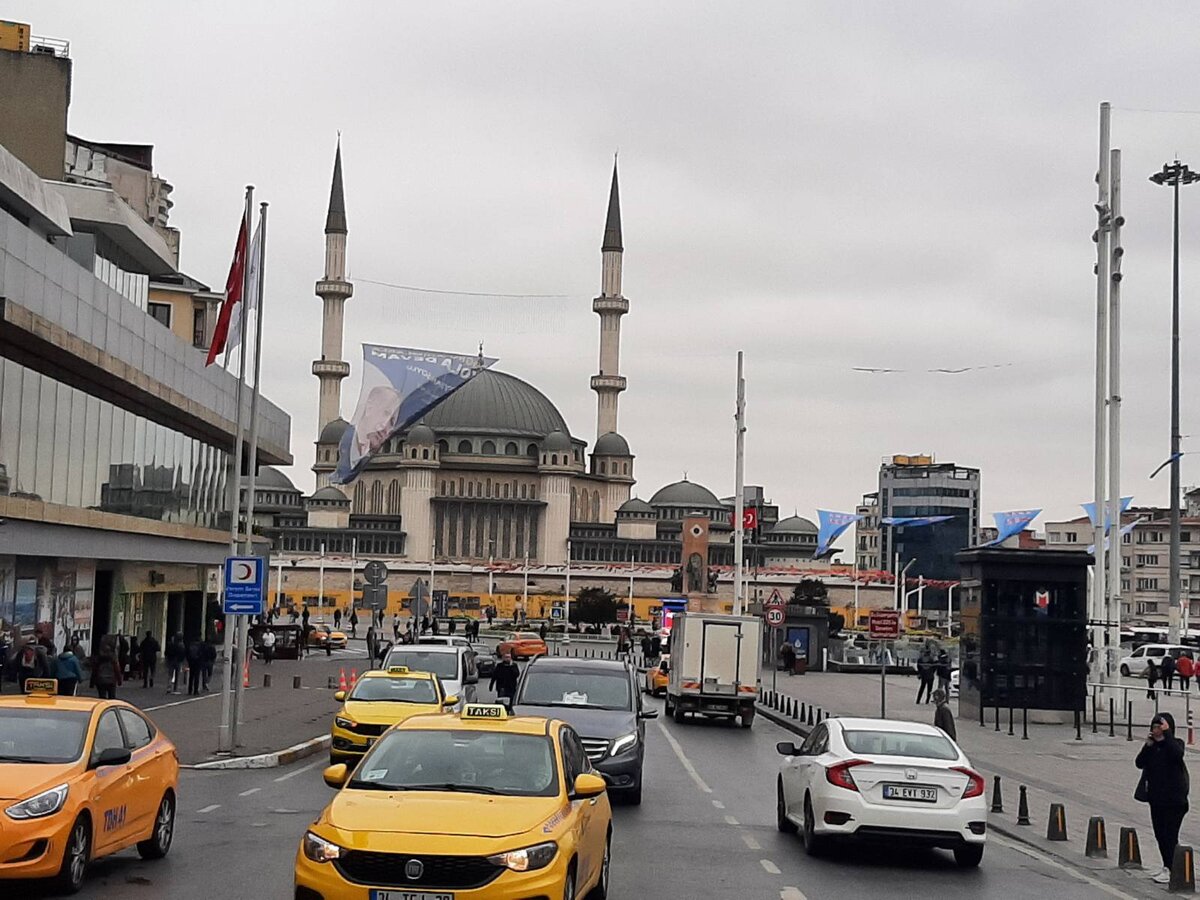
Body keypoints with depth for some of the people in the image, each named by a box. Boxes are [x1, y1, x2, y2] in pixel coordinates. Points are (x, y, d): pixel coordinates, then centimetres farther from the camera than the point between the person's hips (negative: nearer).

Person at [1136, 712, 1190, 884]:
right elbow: (1139, 763, -1)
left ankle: (1170, 870, -7)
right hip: (1156, 797, 6)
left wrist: (1167, 733, -25)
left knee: (1170, 834, -8)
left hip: (1173, 798, -6)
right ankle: (1166, 867, 22)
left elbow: (1177, 754, -30)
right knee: (1160, 834, 12)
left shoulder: (1175, 743, -6)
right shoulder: (1152, 745, 9)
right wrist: (1148, 745, -12)